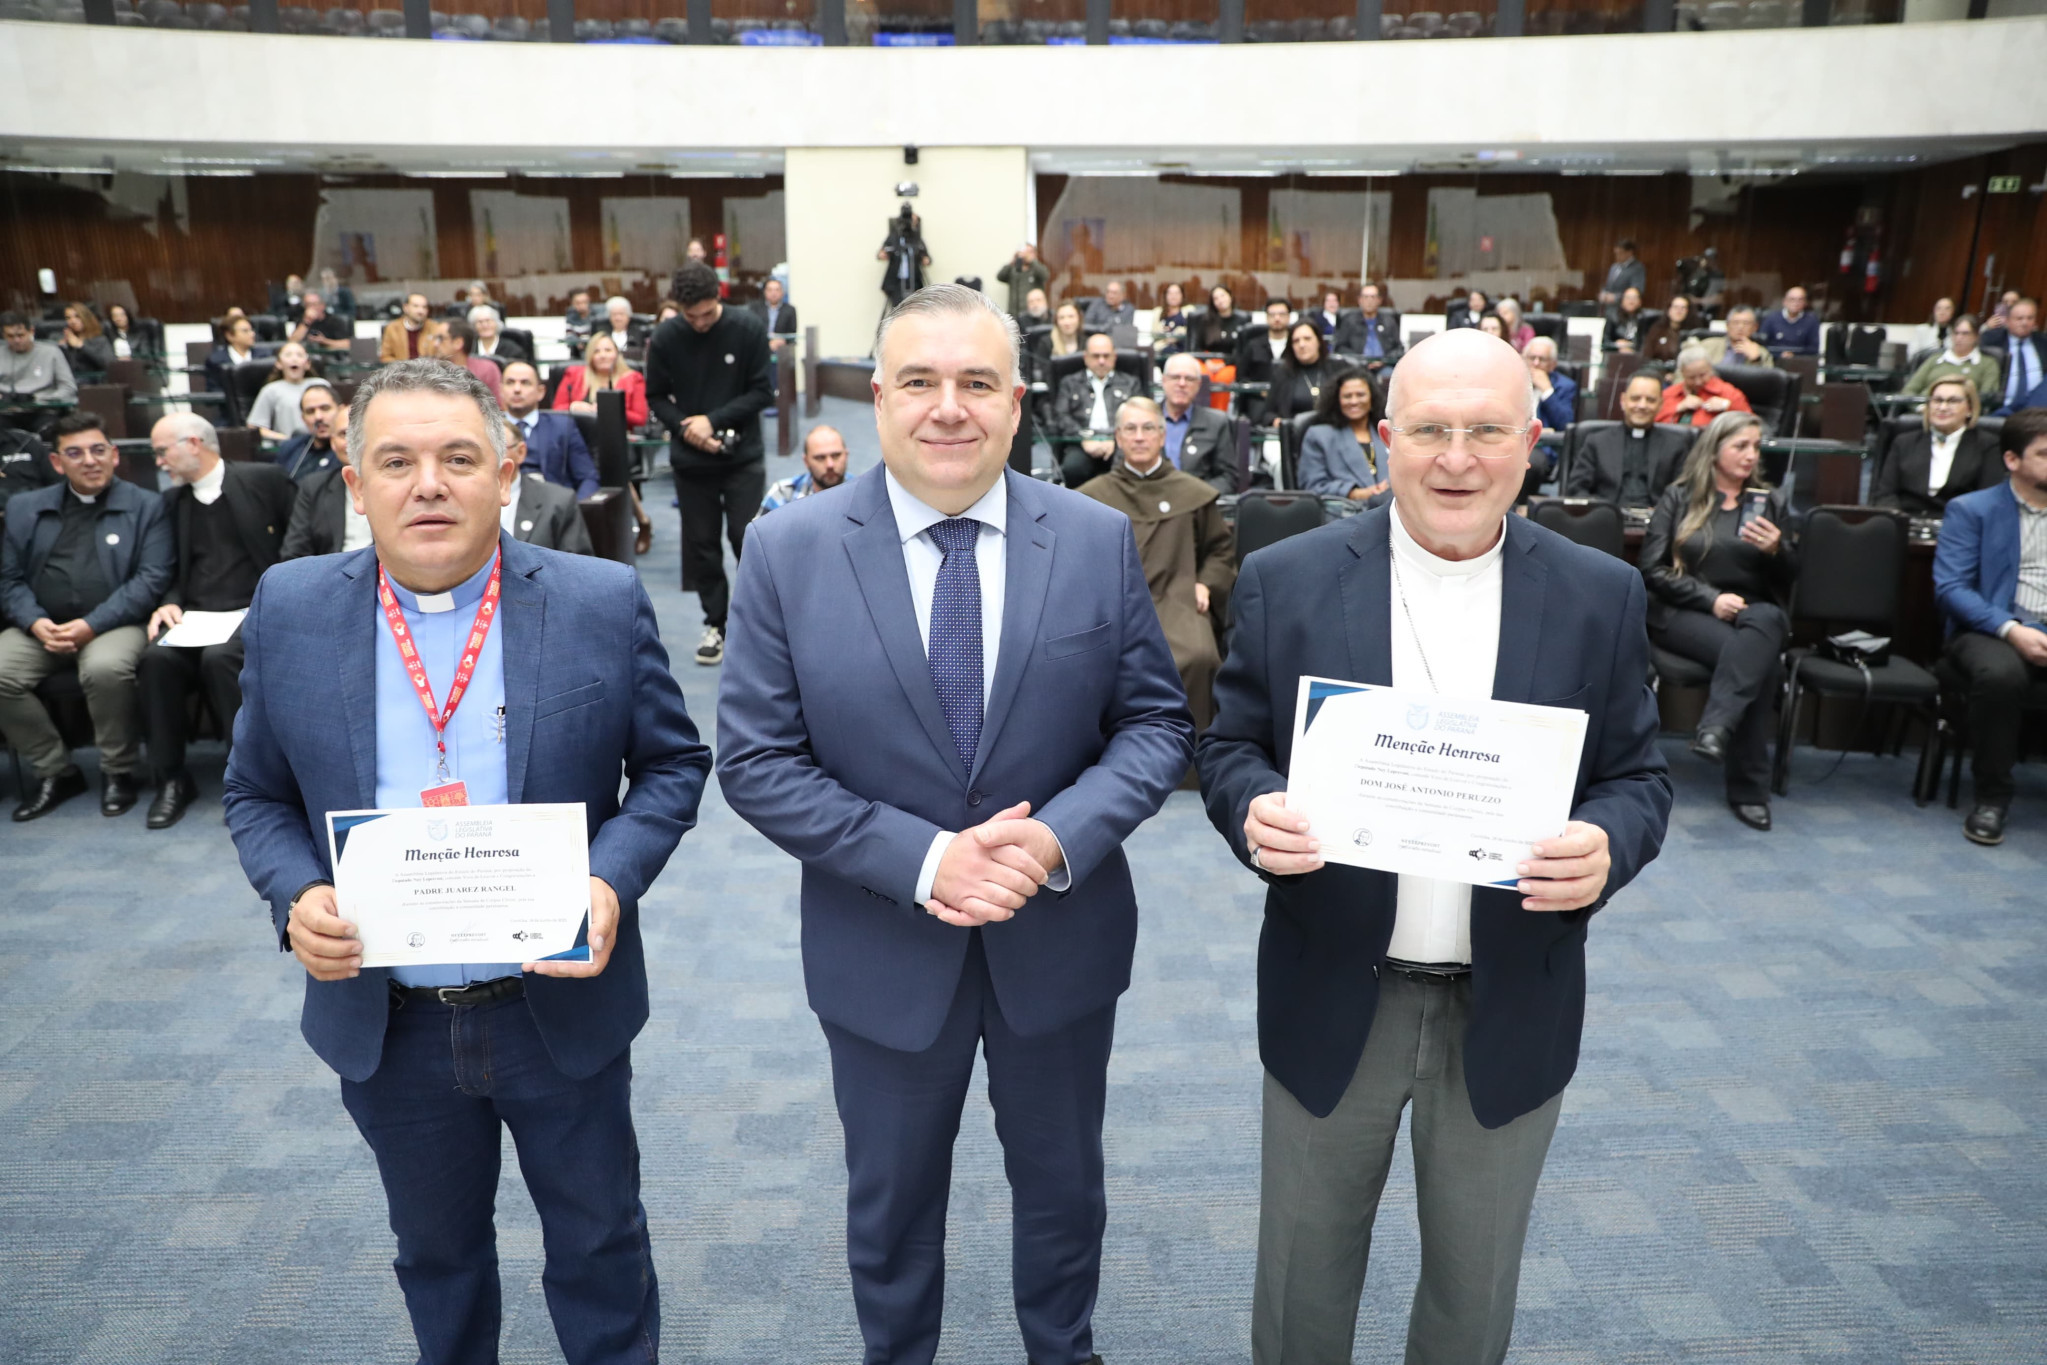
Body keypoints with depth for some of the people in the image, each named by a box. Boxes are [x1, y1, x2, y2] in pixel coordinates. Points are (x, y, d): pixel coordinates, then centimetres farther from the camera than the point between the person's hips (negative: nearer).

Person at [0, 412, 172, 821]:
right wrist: (36, 623, -11)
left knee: (105, 668, -35)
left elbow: (152, 577, -5)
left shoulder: (146, 506, 6)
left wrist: (92, 625, -15)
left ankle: (118, 770, -11)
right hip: (42, 627, 4)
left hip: (113, 624, -4)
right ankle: (55, 770, -2)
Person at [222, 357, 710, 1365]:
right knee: (435, 1250, 25)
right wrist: (295, 896, -15)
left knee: (600, 1244, 18)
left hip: (563, 1007, -1)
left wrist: (612, 880, -19)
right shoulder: (290, 611, -4)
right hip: (384, 1020, 2)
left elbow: (673, 763, -3)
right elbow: (258, 794, 5)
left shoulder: (603, 604, -10)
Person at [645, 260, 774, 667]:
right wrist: (685, 428, -14)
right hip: (690, 459, 2)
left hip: (743, 455, -2)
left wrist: (713, 420, -16)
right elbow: (657, 397, 4)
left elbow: (762, 391, -7)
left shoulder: (748, 330, -8)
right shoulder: (666, 338, -4)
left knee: (747, 537, -6)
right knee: (701, 544, 7)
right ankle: (716, 622, 21)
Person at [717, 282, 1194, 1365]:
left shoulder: (1099, 540, -6)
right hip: (881, 951, -1)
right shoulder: (787, 551, -10)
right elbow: (756, 760, -11)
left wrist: (1059, 837, -22)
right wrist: (921, 859, -22)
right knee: (890, 1202, 21)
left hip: (1062, 941, 2)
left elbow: (1155, 723, -4)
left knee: (1063, 1186, 24)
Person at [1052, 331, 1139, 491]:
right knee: (1072, 468, -35)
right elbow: (1061, 417, 9)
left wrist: (1114, 440, -9)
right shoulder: (1070, 383, 24)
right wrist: (1085, 439, -9)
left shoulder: (1129, 384, 25)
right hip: (1081, 443, 0)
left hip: (1119, 443, 0)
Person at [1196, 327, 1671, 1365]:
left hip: (1511, 1009, 1)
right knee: (1303, 1276, 19)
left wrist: (1606, 847, -21)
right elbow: (1230, 746, 0)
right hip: (1332, 997, -1)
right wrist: (1254, 812, -23)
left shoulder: (1601, 597, -3)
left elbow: (1637, 778, 2)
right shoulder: (1285, 580, -6)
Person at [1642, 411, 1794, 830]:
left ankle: (1716, 728, -47)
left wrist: (1776, 550, -8)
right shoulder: (1678, 498, 10)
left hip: (1755, 611, 3)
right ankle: (1749, 787, -33)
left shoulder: (1769, 501, 20)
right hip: (1683, 613, -3)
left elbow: (1788, 579, 16)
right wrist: (1711, 598, -14)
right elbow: (1653, 568, -1)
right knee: (1760, 660, -33)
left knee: (1766, 623, -37)